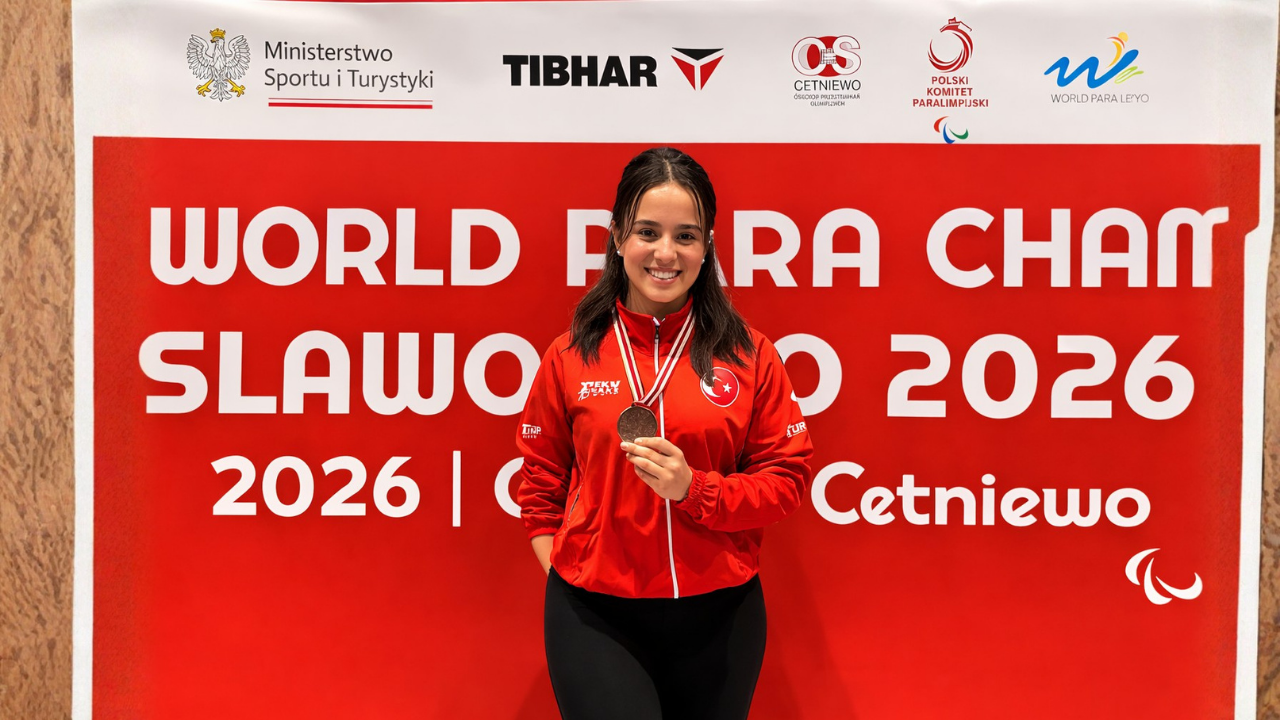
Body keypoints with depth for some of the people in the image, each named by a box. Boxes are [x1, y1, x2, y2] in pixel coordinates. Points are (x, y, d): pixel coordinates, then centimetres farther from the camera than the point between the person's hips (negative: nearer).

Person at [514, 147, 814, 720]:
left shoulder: (748, 355, -1)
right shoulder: (571, 357, 1)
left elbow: (788, 479, 0)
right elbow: (540, 485, 9)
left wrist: (693, 490, -15)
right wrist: (564, 577, -3)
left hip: (719, 614, 1)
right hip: (595, 618, -1)